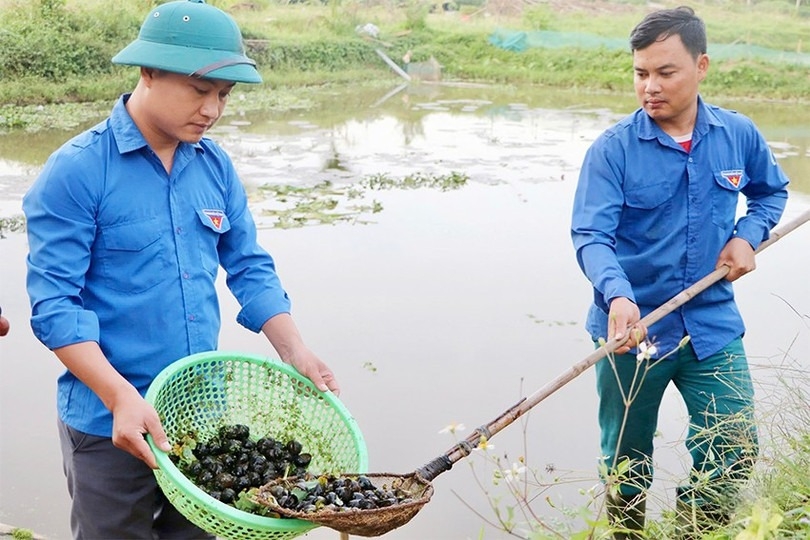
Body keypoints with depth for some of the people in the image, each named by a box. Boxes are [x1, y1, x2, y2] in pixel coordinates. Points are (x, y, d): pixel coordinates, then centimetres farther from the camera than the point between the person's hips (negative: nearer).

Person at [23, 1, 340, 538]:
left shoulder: (216, 166, 3)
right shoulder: (77, 171, -14)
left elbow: (250, 267, 10)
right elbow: (55, 302, -17)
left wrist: (295, 352, -3)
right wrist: (121, 397, -27)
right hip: (111, 425, -5)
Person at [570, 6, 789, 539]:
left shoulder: (739, 135, -2)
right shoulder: (613, 148, -13)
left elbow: (772, 190, 17)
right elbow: (591, 235, -21)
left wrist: (748, 236, -2)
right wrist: (617, 296, -39)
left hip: (712, 325, 2)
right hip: (633, 327, -2)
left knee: (735, 449, 2)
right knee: (626, 463, 12)